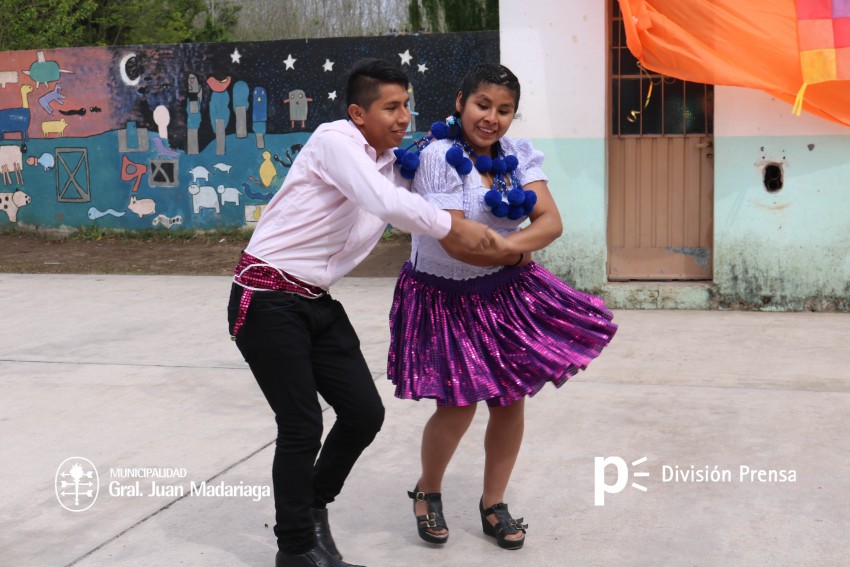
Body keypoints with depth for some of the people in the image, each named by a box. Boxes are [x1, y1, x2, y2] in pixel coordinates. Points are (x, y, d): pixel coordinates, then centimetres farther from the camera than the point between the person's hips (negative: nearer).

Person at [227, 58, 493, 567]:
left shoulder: (394, 165, 10)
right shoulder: (335, 140, -16)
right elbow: (386, 203, -29)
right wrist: (454, 227, -19)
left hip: (318, 303, 8)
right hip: (268, 299, -8)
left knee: (365, 413, 6)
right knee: (302, 425, -4)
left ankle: (315, 507, 31)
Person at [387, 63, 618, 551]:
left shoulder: (518, 155, -1)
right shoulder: (440, 155, -18)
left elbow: (551, 221, -10)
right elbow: (455, 242, -24)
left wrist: (508, 245, -28)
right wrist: (517, 256, -10)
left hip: (505, 294, 5)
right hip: (445, 296, -5)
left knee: (511, 400, 6)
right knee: (458, 407, -6)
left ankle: (494, 505, 27)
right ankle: (428, 493, 24)